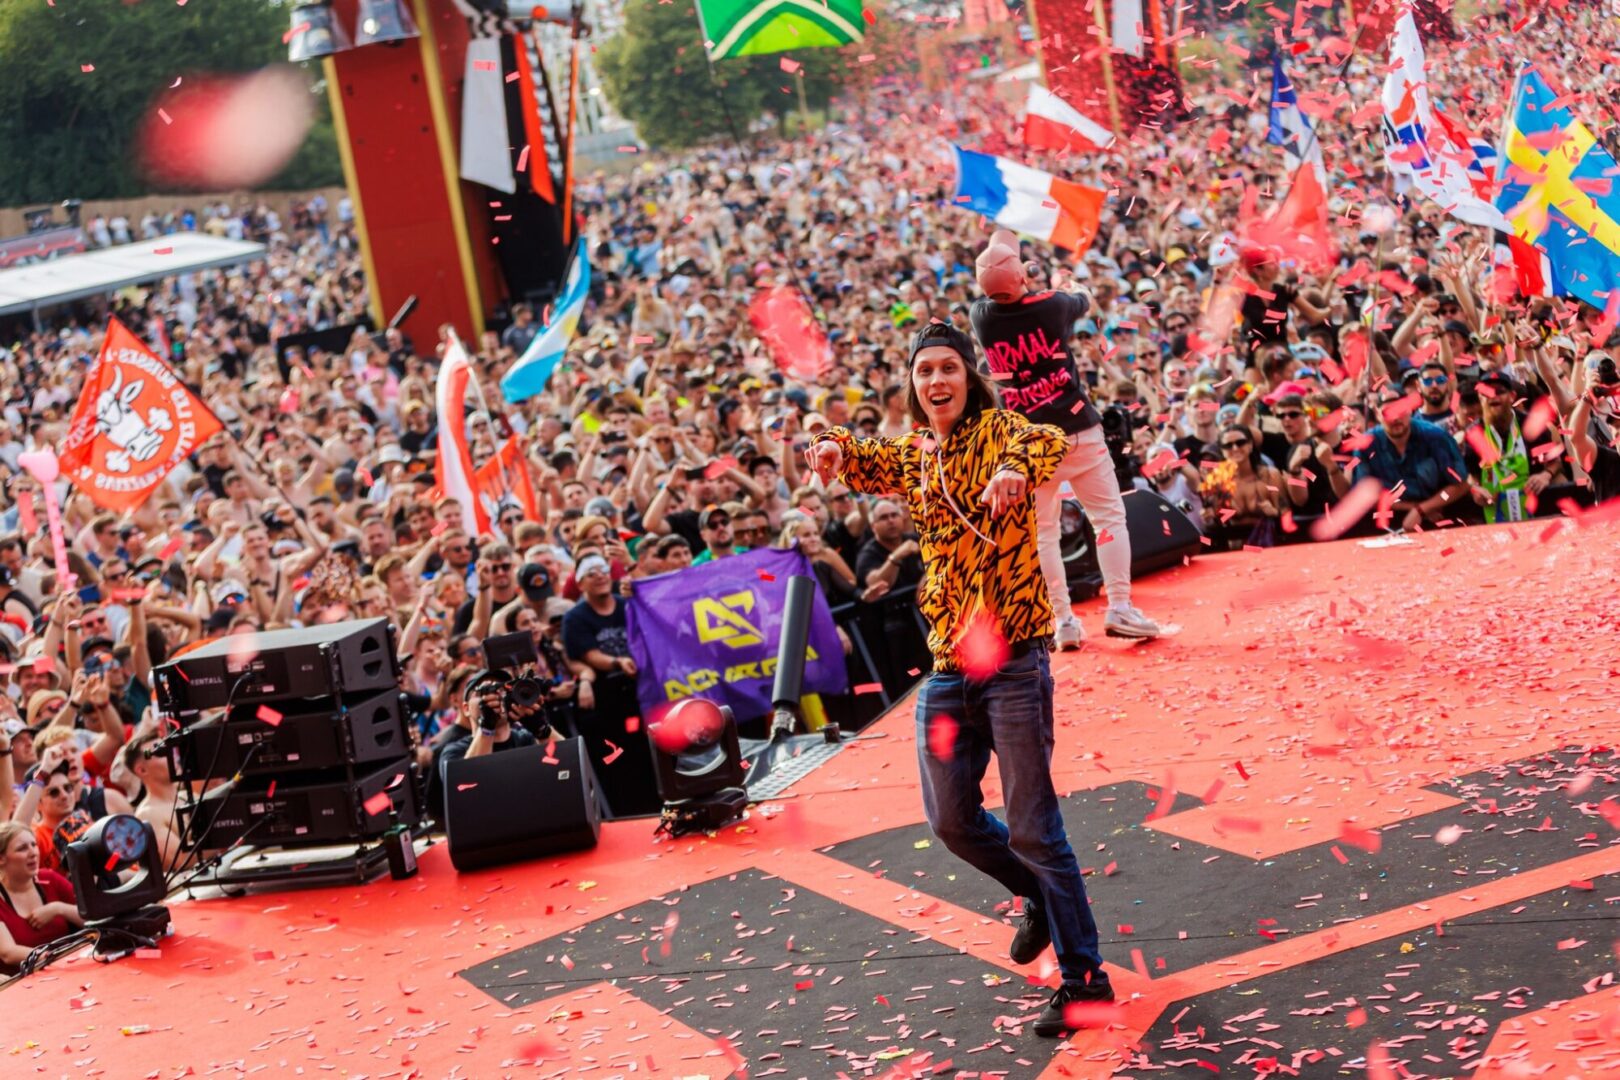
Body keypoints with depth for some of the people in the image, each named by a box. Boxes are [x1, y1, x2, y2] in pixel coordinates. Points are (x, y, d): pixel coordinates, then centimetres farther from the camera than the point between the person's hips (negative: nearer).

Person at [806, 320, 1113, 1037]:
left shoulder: (995, 430, -6)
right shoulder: (915, 456, 13)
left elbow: (1049, 443, -26)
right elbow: (863, 464, 29)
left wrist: (1016, 469, -51)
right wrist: (834, 446, 3)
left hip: (1012, 660, -7)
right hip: (947, 665, 7)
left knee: (1032, 826, -5)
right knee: (950, 819, 12)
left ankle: (1084, 977, 4)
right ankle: (1041, 899, 37)